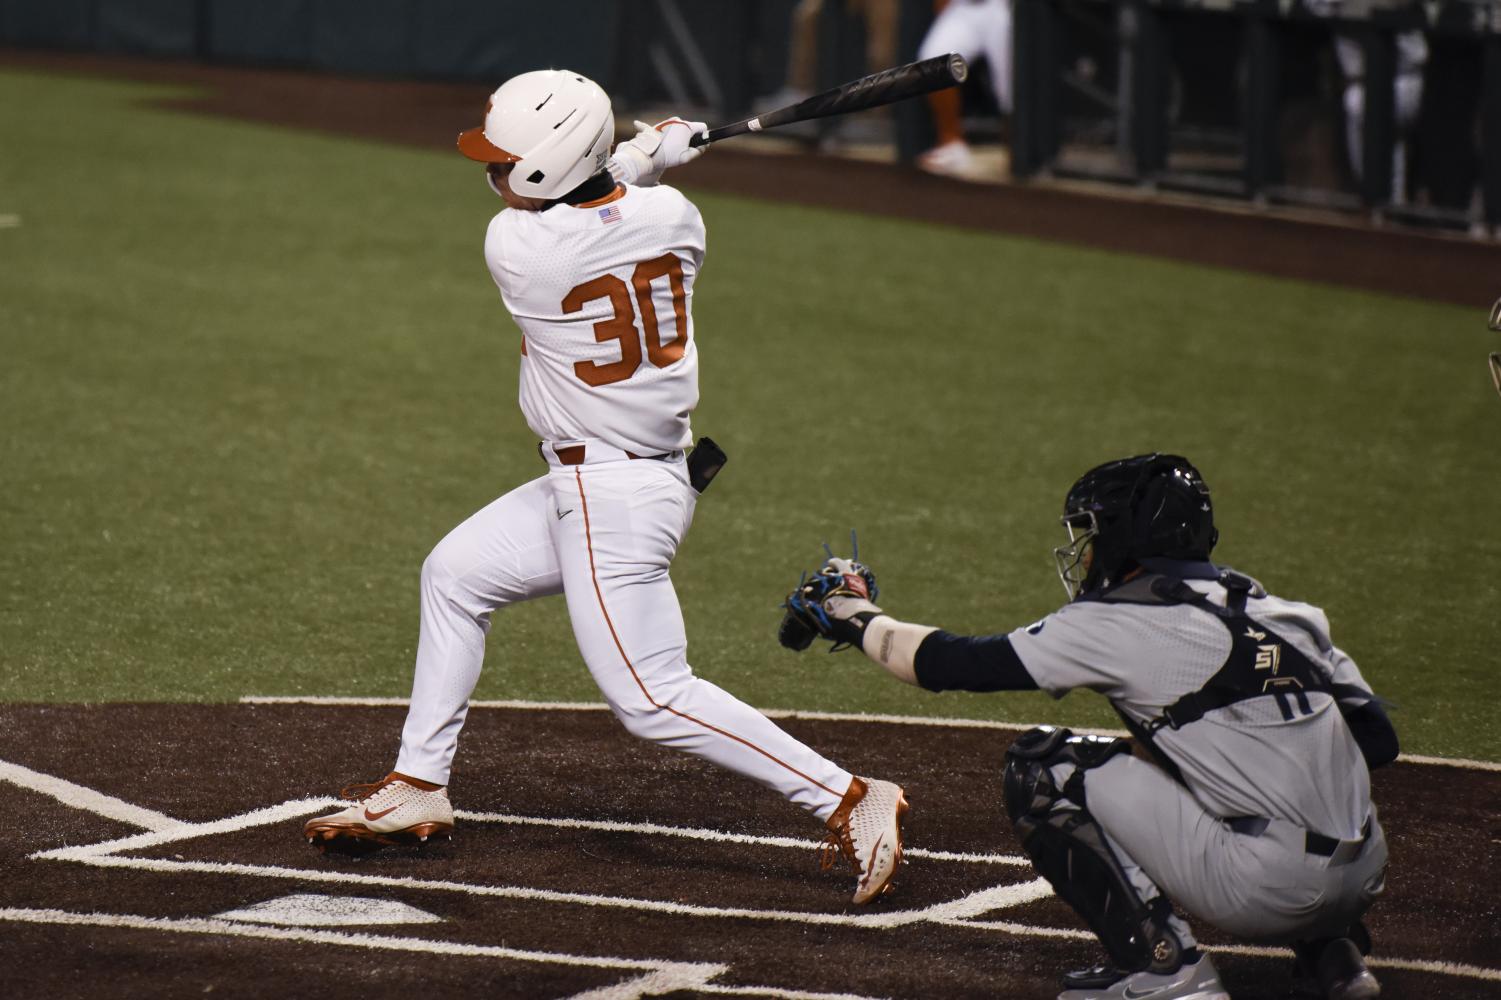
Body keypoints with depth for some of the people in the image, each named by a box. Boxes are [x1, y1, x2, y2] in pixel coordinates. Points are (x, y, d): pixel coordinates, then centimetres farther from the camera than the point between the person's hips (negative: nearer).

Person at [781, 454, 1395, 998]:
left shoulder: (1119, 623, -3)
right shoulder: (1284, 612, 16)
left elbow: (952, 665, 2)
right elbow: (1378, 742, 14)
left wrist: (855, 618, 19)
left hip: (1267, 887, -7)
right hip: (1359, 883, 7)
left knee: (1043, 769, 2)